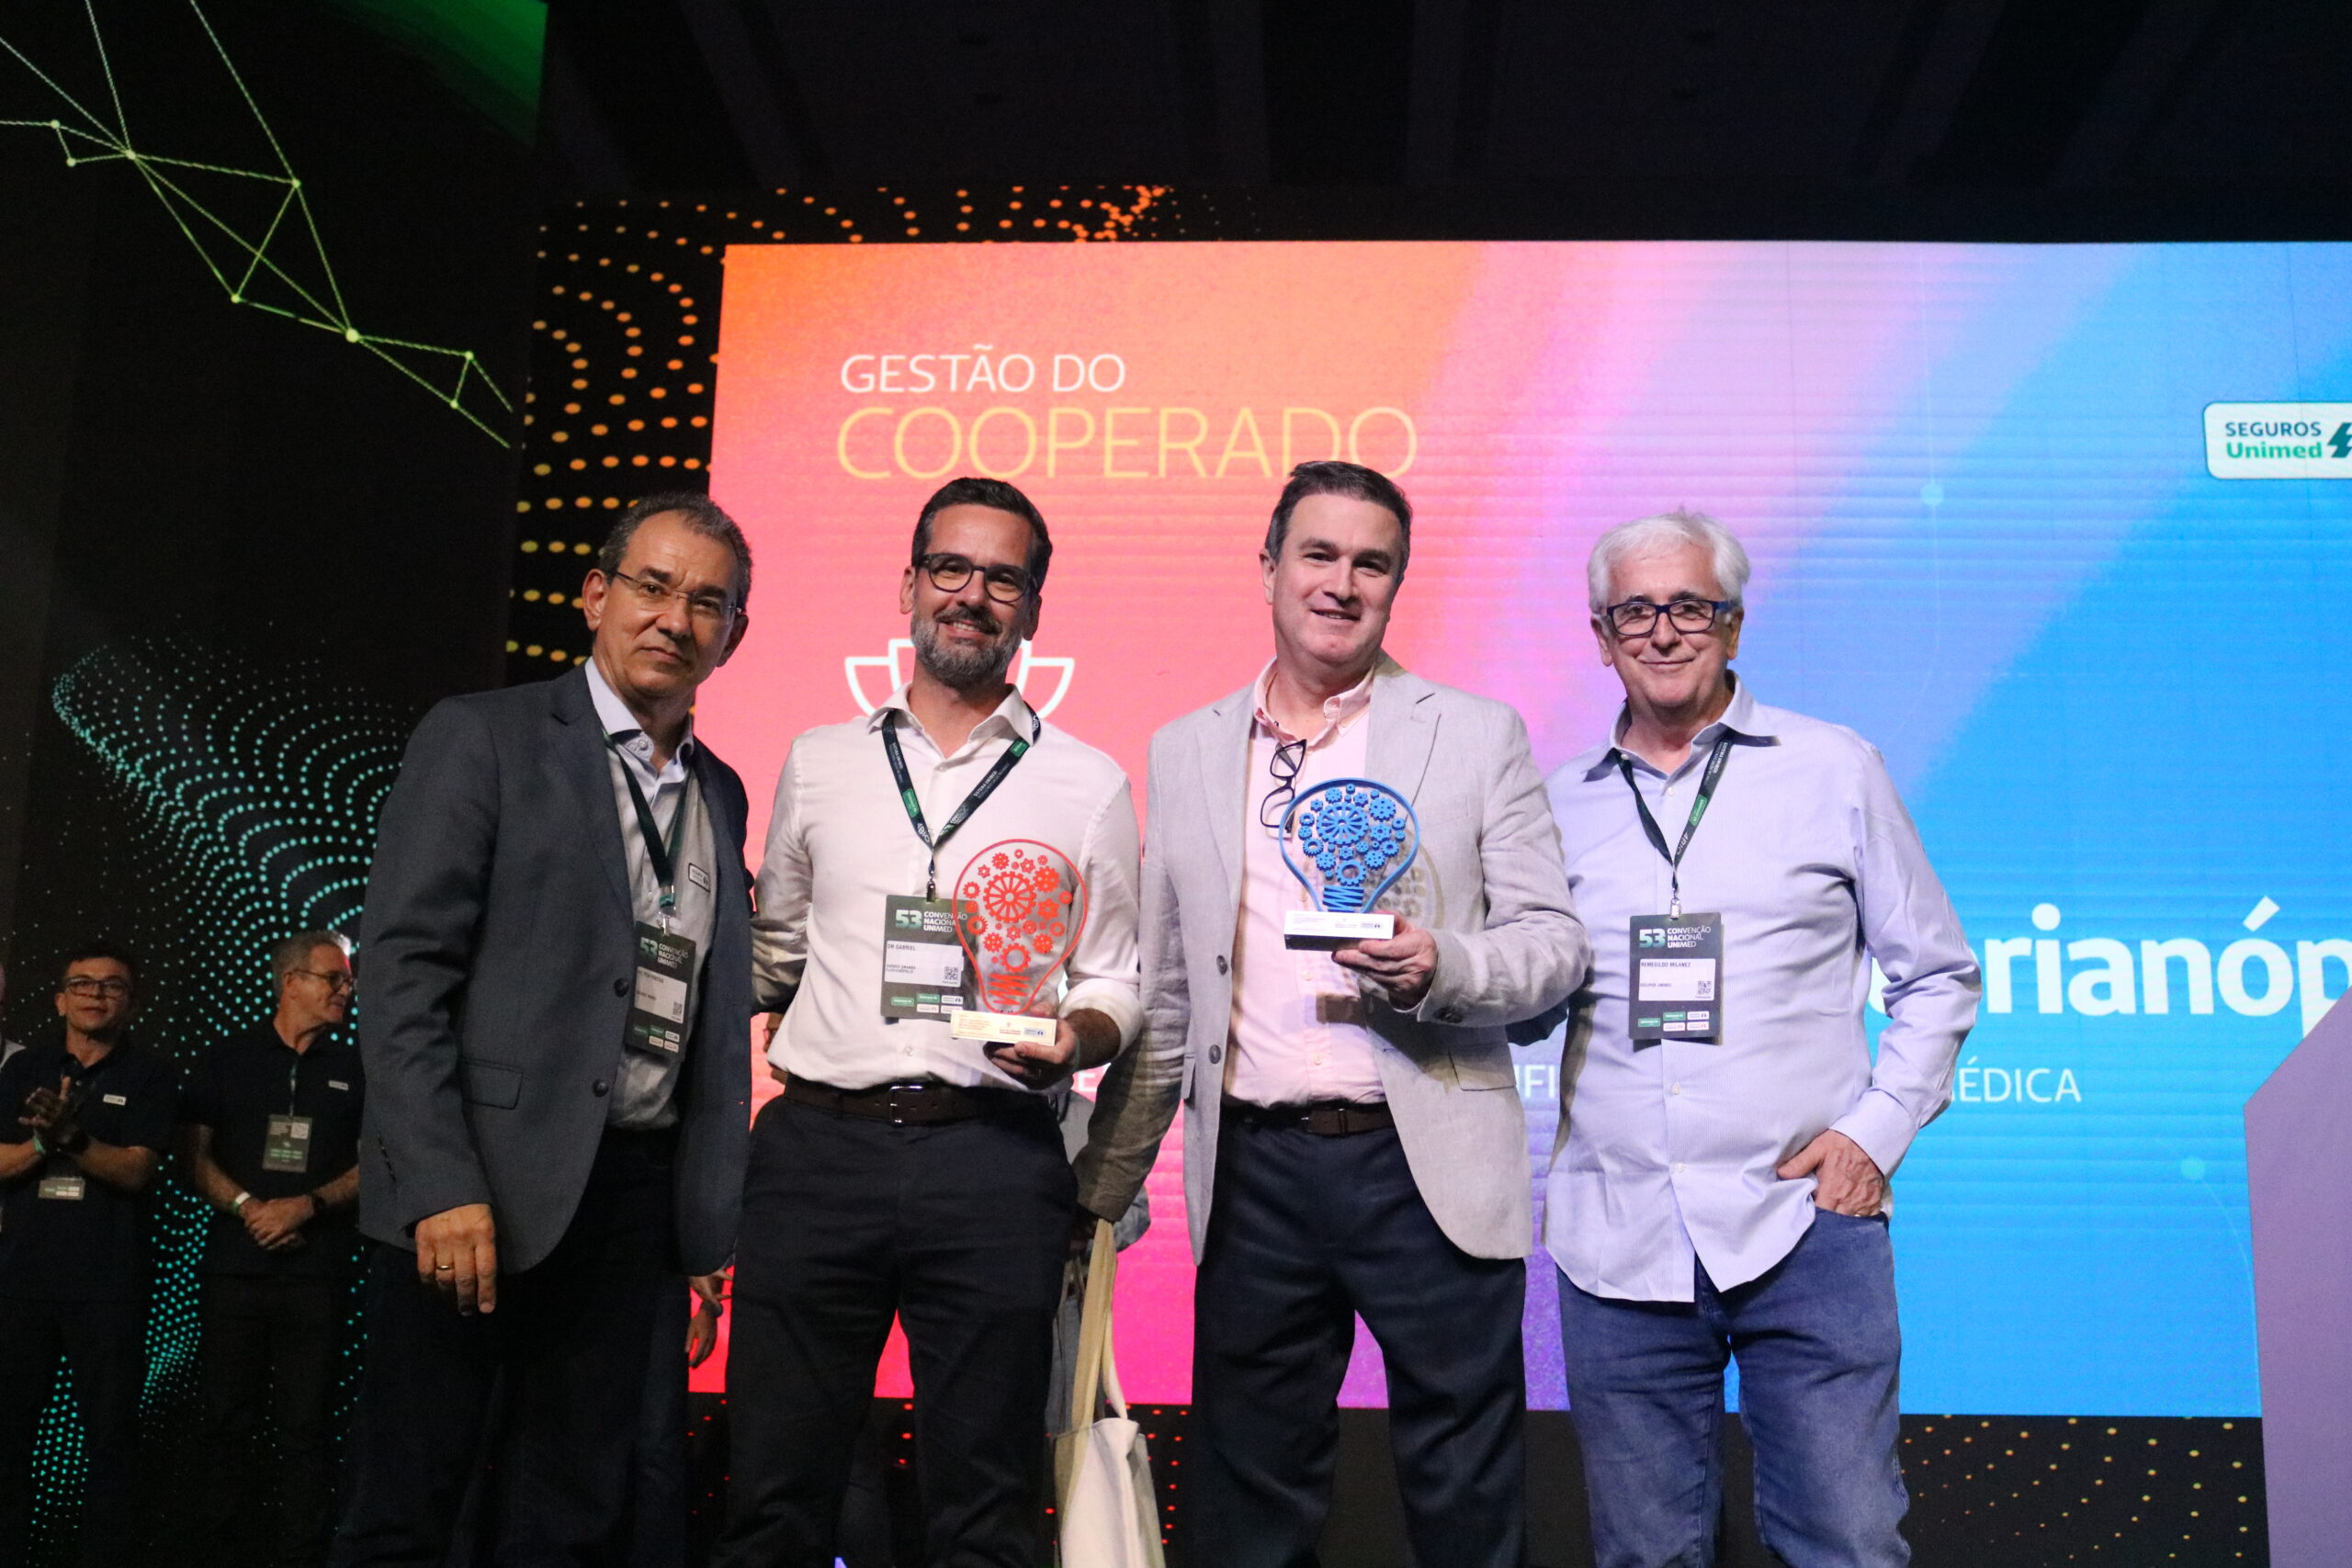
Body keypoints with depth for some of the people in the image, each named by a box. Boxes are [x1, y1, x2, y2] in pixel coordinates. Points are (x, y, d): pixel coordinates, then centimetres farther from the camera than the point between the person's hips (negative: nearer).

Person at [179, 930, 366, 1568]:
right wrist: (248, 1207, -10)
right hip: (234, 1267, 0)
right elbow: (193, 1155, 5)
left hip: (318, 1271, 0)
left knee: (307, 1424, -1)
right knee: (228, 1415, 4)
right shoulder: (226, 1060, 8)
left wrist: (307, 1206, -10)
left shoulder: (355, 1069, 10)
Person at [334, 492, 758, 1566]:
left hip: (637, 1197, 5)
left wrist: (713, 1217, 7)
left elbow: (719, 1012, 14)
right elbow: (402, 969, -9)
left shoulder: (720, 794, 15)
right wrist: (441, 1188, -17)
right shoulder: (484, 738, -1)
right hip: (480, 1191, -5)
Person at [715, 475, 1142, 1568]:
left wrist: (1074, 1036, -12)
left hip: (994, 1161, -1)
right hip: (817, 1149, 2)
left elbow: (1117, 983, 9)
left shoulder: (1088, 783, 7)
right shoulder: (819, 762, 13)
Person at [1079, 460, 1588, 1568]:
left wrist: (1438, 969, -19)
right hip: (1252, 1174, 2)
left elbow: (1553, 940, 2)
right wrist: (1103, 1187, 12)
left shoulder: (1478, 736, 3)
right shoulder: (1184, 752, 10)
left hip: (1426, 1168, -2)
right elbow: (1163, 992, 13)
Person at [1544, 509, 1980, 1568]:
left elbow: (1936, 974, 9)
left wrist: (1876, 1131, -3)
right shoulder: (1563, 804, 11)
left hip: (1803, 1219, -2)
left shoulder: (1835, 769, 6)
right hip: (1616, 1236, 2)